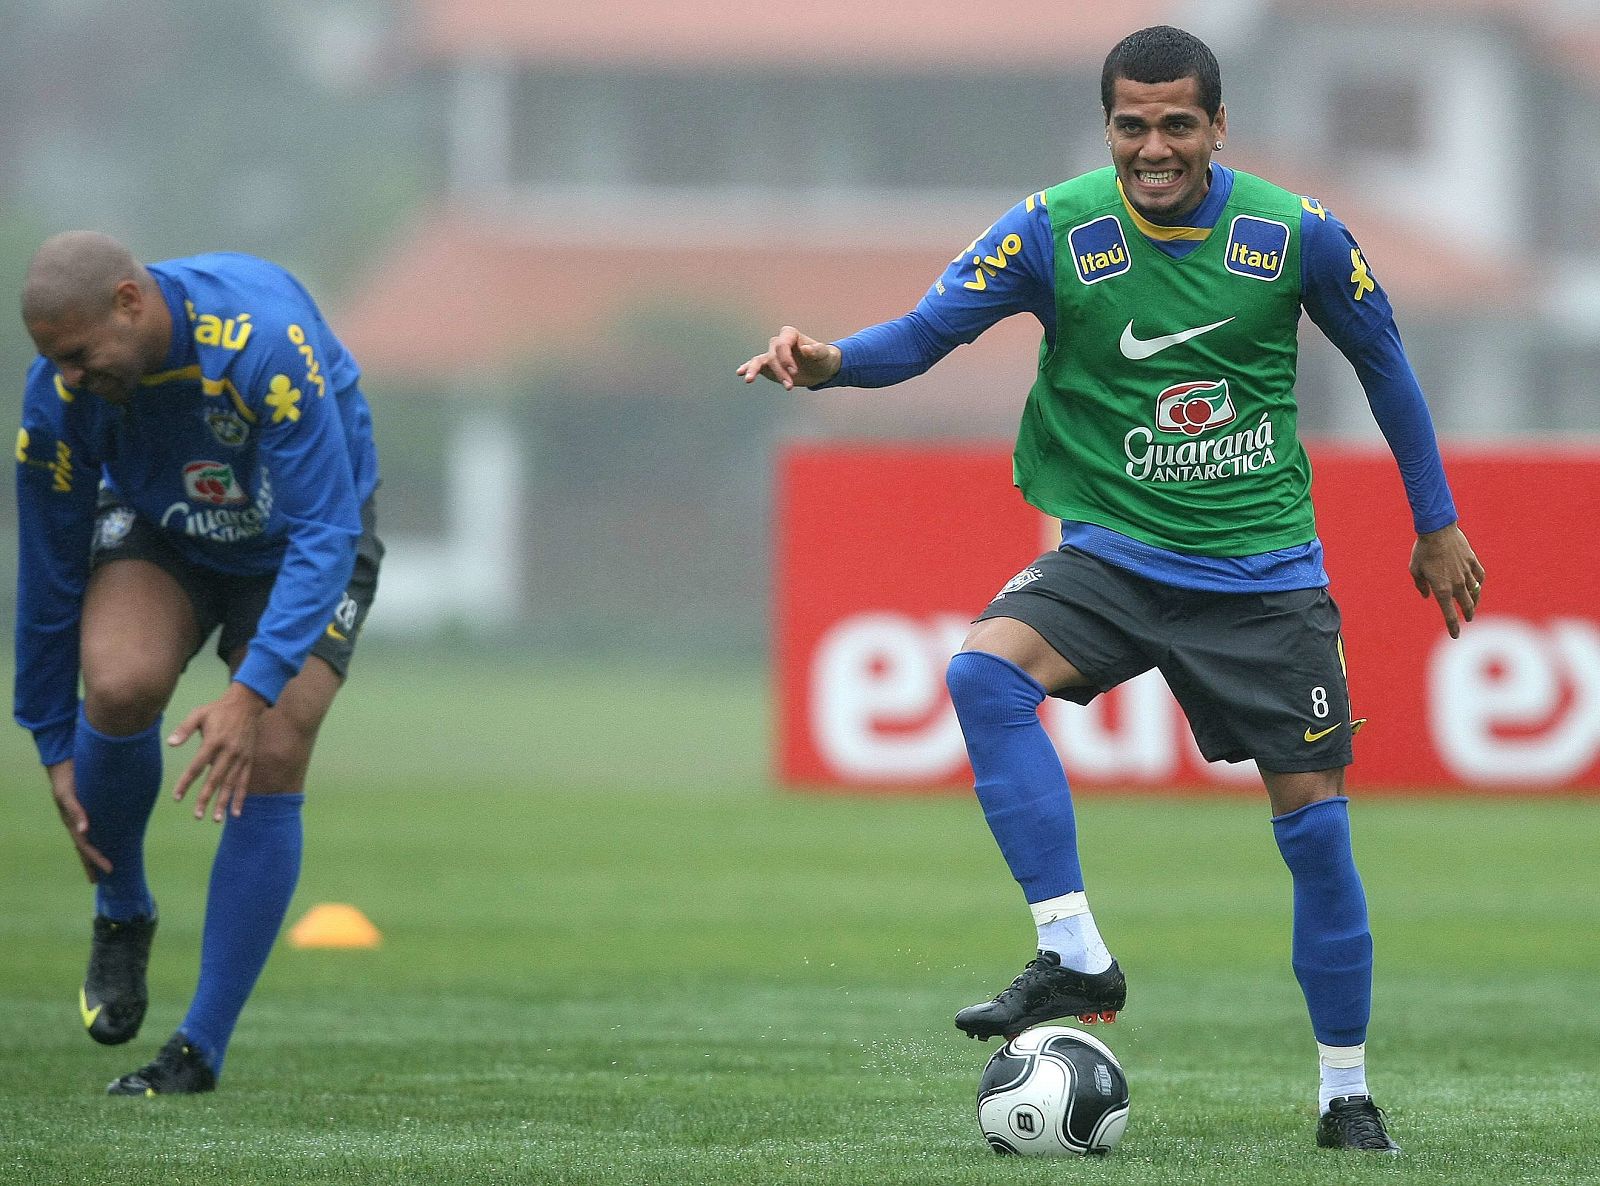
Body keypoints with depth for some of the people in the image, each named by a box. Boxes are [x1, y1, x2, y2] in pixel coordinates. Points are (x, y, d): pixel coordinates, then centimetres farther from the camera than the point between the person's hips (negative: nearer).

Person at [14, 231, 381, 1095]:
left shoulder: (264, 341, -37)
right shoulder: (56, 397, -25)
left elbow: (324, 535, -36)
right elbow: (48, 572, -12)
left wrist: (255, 690, -45)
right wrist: (55, 746, -8)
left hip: (305, 546, -2)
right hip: (155, 531, 2)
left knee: (269, 763, -19)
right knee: (120, 684, -29)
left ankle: (201, 1049, -9)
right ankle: (120, 916, -1)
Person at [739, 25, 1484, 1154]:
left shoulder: (1295, 234, -7)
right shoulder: (1056, 230, -9)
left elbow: (1383, 363, 9)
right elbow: (925, 331, -9)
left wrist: (1437, 524, 16)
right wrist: (832, 360, -31)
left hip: (1265, 573, 0)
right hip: (1114, 552, 0)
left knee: (1315, 822, -1)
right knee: (986, 671, -29)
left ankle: (1347, 1091, 16)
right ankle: (1075, 956, -25)